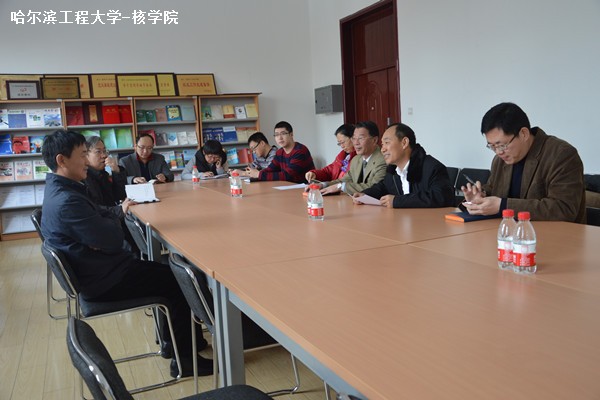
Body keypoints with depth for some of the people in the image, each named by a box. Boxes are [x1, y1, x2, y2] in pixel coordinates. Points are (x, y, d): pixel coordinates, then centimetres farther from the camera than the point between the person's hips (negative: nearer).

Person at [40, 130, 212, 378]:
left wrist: (117, 211, -5)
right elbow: (113, 241, -24)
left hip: (99, 270, 10)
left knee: (167, 271, 19)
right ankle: (185, 358, 10)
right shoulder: (67, 202, -28)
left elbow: (96, 220, 13)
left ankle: (173, 340, 30)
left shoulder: (59, 191, 6)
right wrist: (113, 216, -6)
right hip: (106, 280, -10)